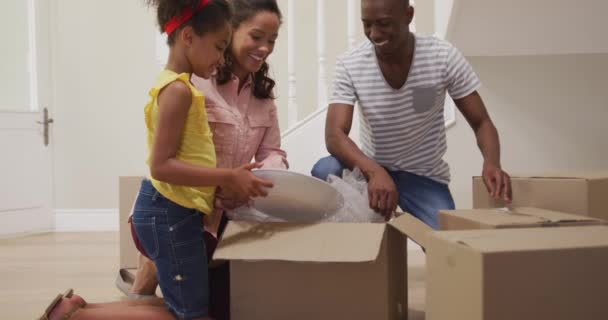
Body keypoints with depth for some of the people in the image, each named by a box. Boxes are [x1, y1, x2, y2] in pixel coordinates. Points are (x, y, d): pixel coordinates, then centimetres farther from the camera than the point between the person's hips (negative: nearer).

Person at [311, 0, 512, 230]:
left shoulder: (444, 57, -16)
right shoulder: (349, 66, -16)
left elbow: (481, 123, -12)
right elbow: (335, 135, -26)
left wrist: (491, 163, -35)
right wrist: (374, 171, -47)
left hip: (425, 177, 0)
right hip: (371, 168, 1)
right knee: (324, 171, -29)